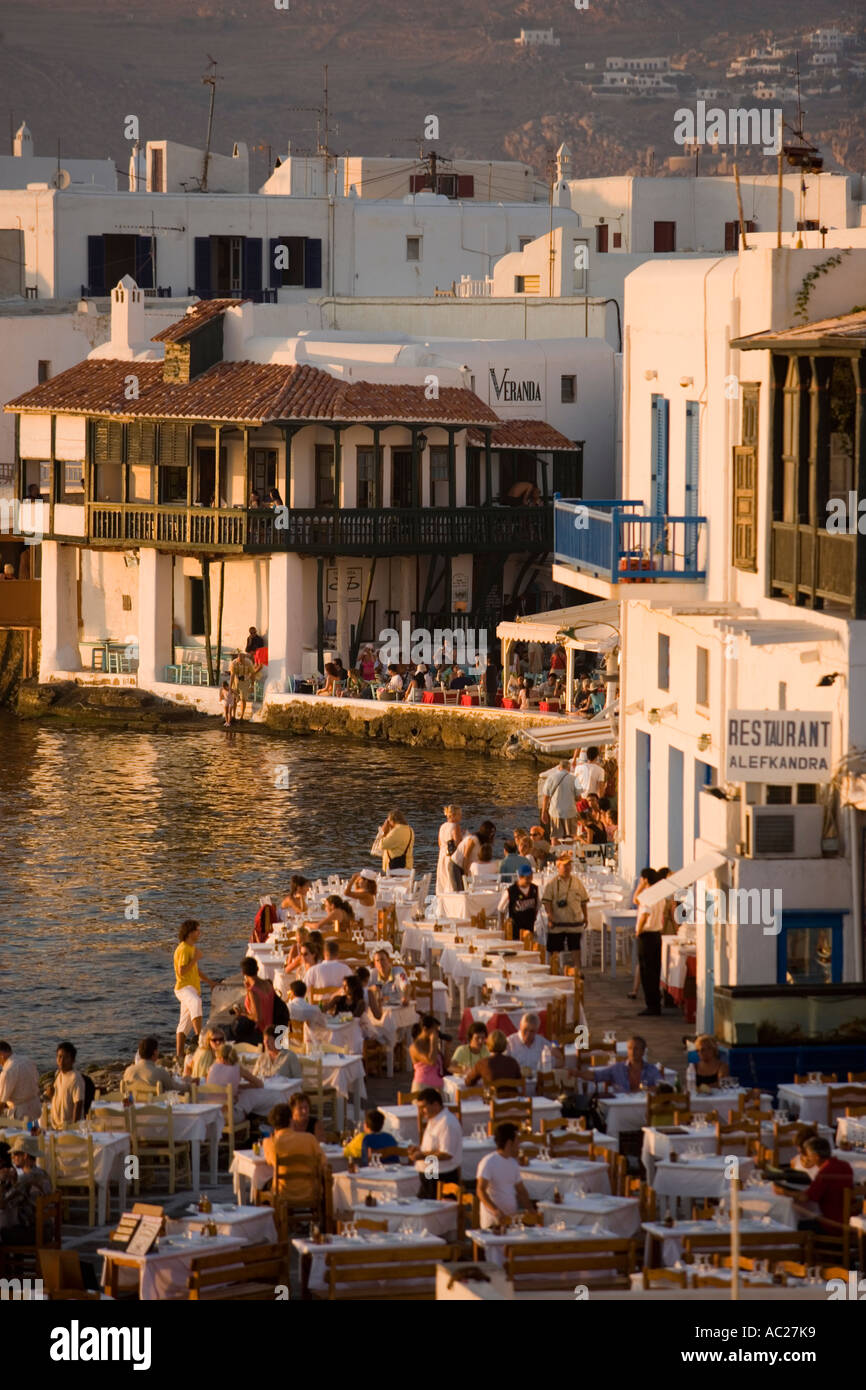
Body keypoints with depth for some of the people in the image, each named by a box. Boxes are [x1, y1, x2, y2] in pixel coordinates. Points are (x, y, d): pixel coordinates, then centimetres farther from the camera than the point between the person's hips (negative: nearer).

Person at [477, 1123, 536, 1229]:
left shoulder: (514, 1163, 19)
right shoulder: (489, 1162, -7)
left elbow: (521, 1191, 24)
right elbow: (481, 1191, -17)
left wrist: (531, 1211, 9)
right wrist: (495, 1211, -32)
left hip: (513, 1218, 7)